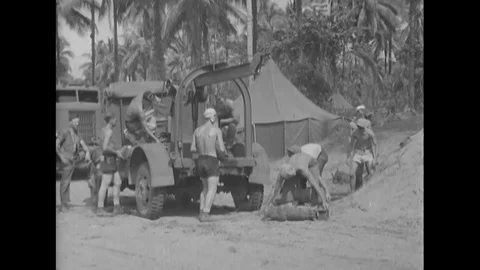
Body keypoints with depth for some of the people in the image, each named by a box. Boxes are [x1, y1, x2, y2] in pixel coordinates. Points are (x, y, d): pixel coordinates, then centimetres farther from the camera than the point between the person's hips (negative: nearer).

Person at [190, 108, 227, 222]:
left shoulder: (197, 130, 7)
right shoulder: (217, 130, -7)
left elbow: (192, 149, 6)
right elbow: (221, 149, -10)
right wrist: (222, 156, 11)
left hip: (200, 161, 6)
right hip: (212, 162, -6)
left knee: (206, 188, 20)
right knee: (212, 189, -2)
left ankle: (201, 212, 14)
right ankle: (205, 214, -13)